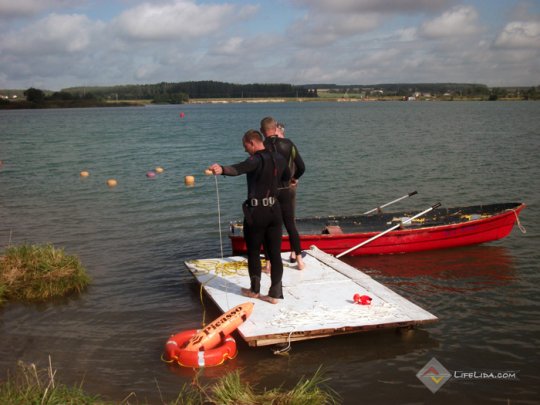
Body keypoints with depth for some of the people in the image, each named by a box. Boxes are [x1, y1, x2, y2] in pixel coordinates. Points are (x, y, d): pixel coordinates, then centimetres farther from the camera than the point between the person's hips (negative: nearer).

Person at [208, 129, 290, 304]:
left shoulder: (257, 160, -16)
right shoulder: (279, 159, 8)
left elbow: (238, 169, -38)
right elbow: (287, 177, 27)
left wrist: (222, 169, -56)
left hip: (256, 212, -6)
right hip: (275, 210, 7)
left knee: (253, 252, 11)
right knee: (275, 253, 7)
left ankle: (254, 290, 24)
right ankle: (275, 293, 9)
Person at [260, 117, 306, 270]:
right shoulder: (288, 144, -4)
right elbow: (301, 167, -3)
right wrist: (295, 178, 15)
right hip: (286, 190, 2)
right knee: (290, 224, 12)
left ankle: (270, 262, 8)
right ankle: (298, 258, 13)